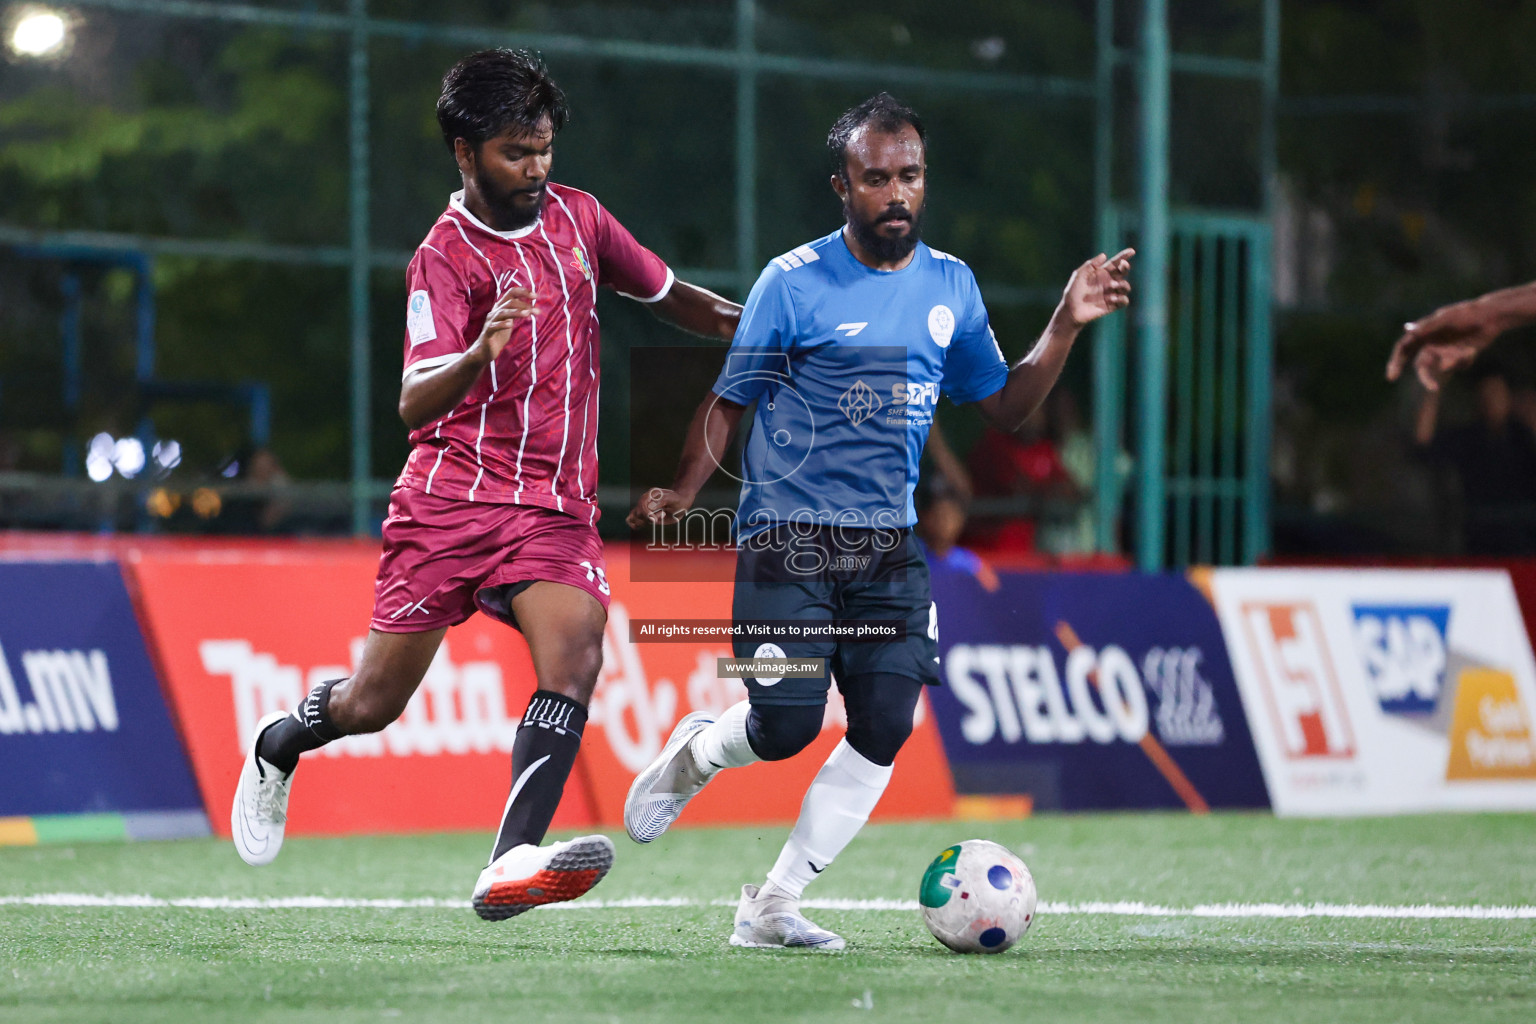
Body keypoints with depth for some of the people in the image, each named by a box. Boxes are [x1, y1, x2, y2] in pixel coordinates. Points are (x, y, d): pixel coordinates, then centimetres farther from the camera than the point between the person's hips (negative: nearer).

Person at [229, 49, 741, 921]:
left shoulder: (576, 217, 8)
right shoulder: (446, 255, -9)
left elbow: (667, 294, 26)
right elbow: (415, 404, -21)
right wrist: (480, 352, -40)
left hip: (556, 507, 3)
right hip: (450, 496, -3)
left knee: (575, 654, -25)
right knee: (375, 703, 3)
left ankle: (512, 864, -35)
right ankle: (280, 744, 38)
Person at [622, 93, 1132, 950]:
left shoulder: (951, 286, 10)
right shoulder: (794, 283, -6)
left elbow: (1006, 405, 18)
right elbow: (730, 401, -3)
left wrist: (1067, 325, 4)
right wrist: (682, 493, -19)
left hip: (890, 546, 4)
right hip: (789, 540, -4)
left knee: (884, 730, -10)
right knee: (787, 728, -13)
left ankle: (772, 905, 0)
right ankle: (695, 753, 24)